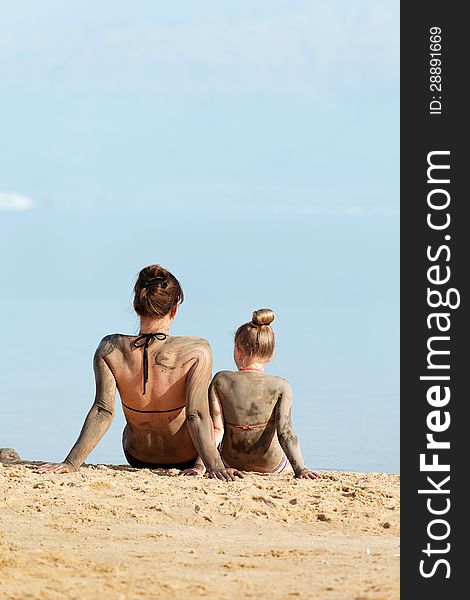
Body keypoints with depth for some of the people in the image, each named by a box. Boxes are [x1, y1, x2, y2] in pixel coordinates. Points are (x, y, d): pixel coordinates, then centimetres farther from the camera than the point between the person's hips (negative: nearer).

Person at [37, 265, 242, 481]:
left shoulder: (111, 350, -21)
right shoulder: (196, 352, -27)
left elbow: (102, 411, -24)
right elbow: (197, 415, -30)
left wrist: (71, 462, -23)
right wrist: (215, 466, -29)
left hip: (137, 457, 2)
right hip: (187, 458, -2)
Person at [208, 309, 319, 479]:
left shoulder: (221, 381, -16)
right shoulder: (280, 387, -18)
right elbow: (285, 432, -28)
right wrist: (300, 468, -32)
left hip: (231, 463, 1)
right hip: (272, 467, -1)